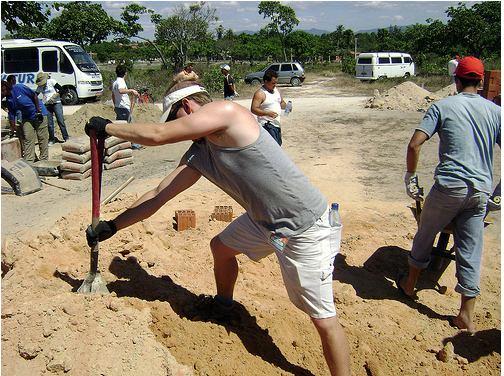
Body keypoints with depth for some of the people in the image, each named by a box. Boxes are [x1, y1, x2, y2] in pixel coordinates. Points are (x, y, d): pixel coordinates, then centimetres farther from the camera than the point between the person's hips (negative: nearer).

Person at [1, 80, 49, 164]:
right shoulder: (9, 100, 2)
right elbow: (11, 116, 7)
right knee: (27, 139, -2)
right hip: (26, 118, 6)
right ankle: (28, 161, 0)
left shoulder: (18, 88, -18)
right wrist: (14, 130, 6)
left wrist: (38, 110, -15)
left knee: (42, 138, -1)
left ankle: (44, 160, 7)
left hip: (39, 114, -6)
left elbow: (34, 95, -15)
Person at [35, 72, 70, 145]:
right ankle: (51, 139, 12)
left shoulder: (51, 81, -6)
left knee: (61, 120, -7)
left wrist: (54, 96, -17)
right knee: (49, 123, 3)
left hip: (56, 103, -4)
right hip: (47, 105, 4)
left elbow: (61, 89, -9)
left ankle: (66, 137, 0)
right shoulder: (39, 86, 6)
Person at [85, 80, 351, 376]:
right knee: (221, 247, 27)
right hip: (263, 219, 9)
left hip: (305, 227, -9)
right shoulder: (197, 155, 7)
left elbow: (157, 135, -20)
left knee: (324, 319, -4)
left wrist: (108, 127, -4)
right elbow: (159, 195, 12)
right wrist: (111, 226, 16)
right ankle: (224, 304, 54)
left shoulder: (225, 110, -17)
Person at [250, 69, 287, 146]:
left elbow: (281, 102, 24)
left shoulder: (275, 89, 13)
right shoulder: (260, 93, -13)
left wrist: (286, 106, 0)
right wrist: (268, 113, -31)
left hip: (276, 124, 9)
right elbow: (253, 109, -20)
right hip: (267, 124, -9)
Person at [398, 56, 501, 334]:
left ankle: (410, 284, 36)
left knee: (425, 235, 18)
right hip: (481, 191, 3)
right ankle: (466, 316, 16)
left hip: (449, 186, -3)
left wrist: (410, 177, 2)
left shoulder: (443, 106, -1)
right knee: (470, 251, 9)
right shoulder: (494, 110, 8)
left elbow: (415, 144, -10)